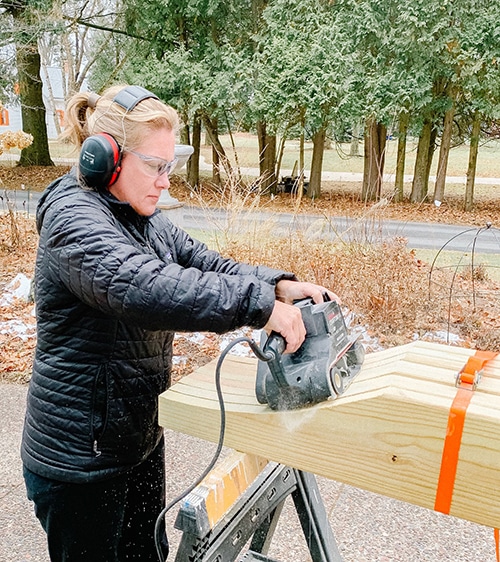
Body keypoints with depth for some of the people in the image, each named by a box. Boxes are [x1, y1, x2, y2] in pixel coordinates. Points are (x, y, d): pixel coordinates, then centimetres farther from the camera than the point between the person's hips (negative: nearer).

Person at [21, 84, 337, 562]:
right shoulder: (73, 221, -24)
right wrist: (261, 304, -42)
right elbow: (144, 288, -41)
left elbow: (203, 263, -1)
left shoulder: (142, 218, 5)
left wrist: (279, 285, -18)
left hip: (139, 435, 8)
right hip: (79, 461, -8)